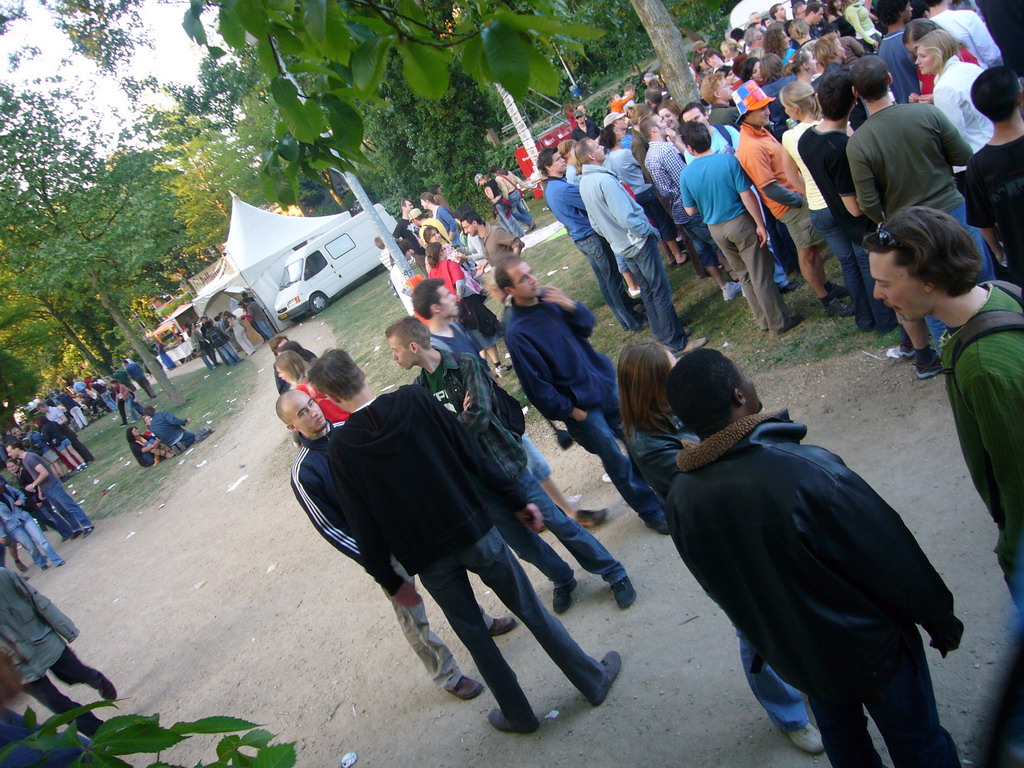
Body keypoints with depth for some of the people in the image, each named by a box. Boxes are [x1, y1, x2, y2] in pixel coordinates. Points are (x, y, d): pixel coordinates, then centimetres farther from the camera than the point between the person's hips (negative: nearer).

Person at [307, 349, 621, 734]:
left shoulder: (340, 447, -11)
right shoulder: (415, 400, -11)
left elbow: (362, 525, -7)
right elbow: (473, 454, -7)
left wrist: (390, 579, 4)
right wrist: (516, 499, 1)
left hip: (425, 558, 0)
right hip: (473, 530, 1)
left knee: (474, 635, 19)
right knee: (531, 610, 17)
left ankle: (519, 714, 35)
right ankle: (595, 679, 33)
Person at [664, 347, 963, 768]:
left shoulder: (680, 499, -18)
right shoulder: (807, 470, -36)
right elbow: (892, 559, -22)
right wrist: (940, 619, -3)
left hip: (788, 653, 5)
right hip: (868, 645, -5)